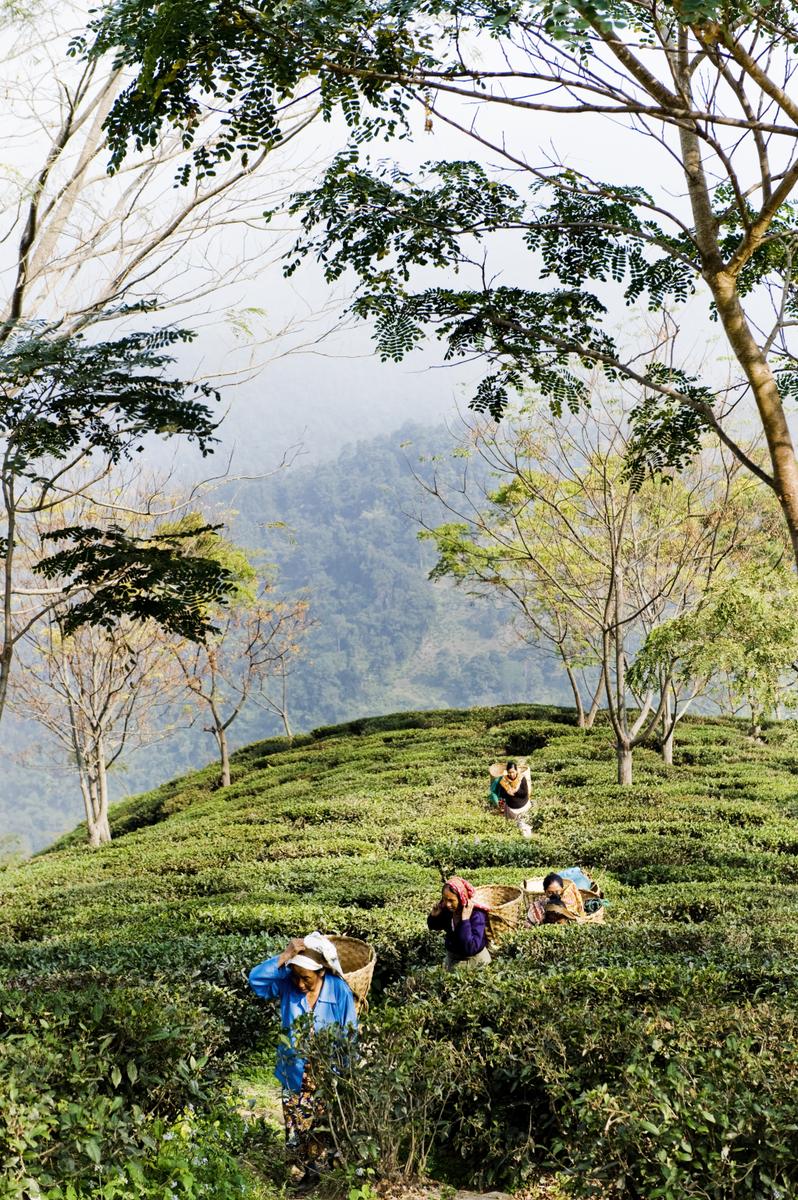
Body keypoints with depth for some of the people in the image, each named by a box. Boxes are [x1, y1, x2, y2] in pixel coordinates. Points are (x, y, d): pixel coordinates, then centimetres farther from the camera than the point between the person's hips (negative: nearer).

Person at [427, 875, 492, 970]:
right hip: (452, 955, 6)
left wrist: (465, 920, -46)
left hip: (472, 958, -6)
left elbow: (470, 948, -42)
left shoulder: (476, 915, -33)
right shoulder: (447, 909, -16)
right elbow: (433, 926, 5)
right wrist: (434, 915, -18)